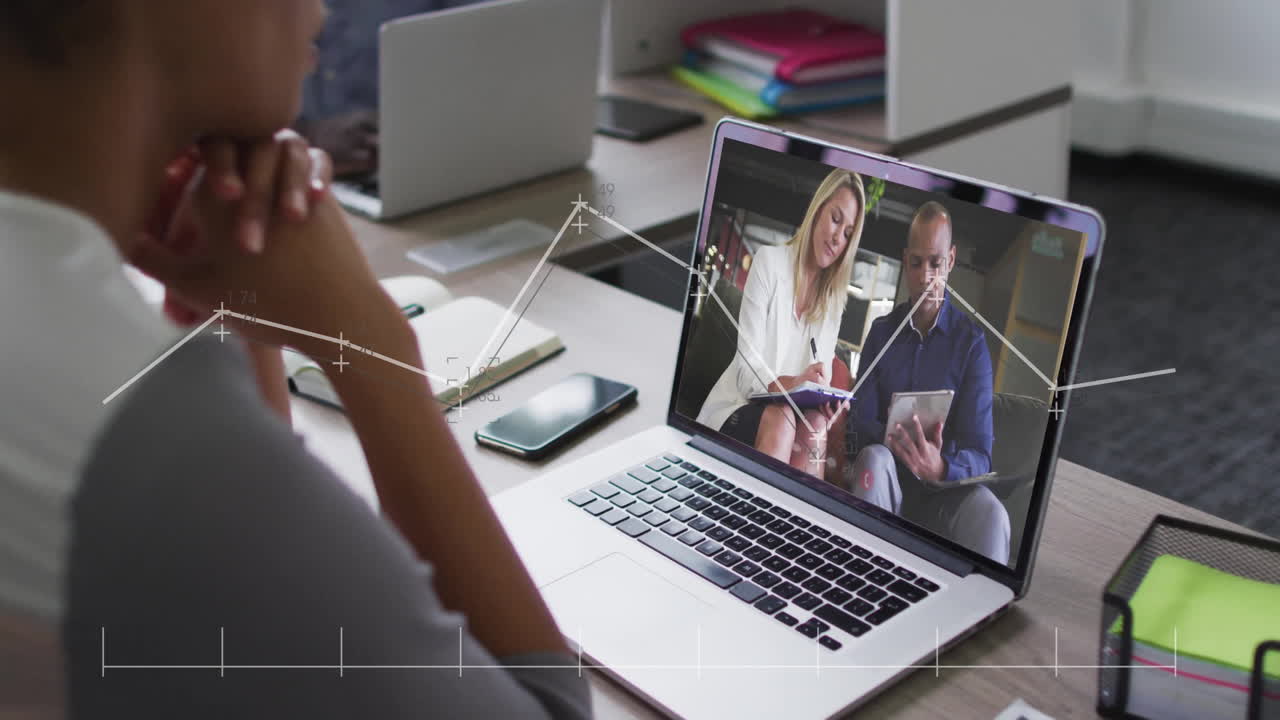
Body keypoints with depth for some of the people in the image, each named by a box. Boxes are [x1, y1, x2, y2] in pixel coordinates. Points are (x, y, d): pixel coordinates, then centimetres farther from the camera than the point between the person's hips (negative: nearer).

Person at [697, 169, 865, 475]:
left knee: (815, 425, -31)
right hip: (736, 410, -3)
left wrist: (825, 402, -21)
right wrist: (792, 384, -33)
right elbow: (747, 371, -13)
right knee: (782, 418, -36)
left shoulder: (835, 298, 11)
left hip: (791, 411, 4)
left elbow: (820, 381, 4)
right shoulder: (768, 261, -4)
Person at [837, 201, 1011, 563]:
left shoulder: (971, 342, -1)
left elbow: (979, 454, -9)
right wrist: (896, 439, -25)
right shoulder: (882, 331, 7)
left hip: (944, 489, -2)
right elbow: (859, 425, -1)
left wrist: (941, 467, -33)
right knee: (874, 458, -32)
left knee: (991, 515, -33)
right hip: (886, 479, 2)